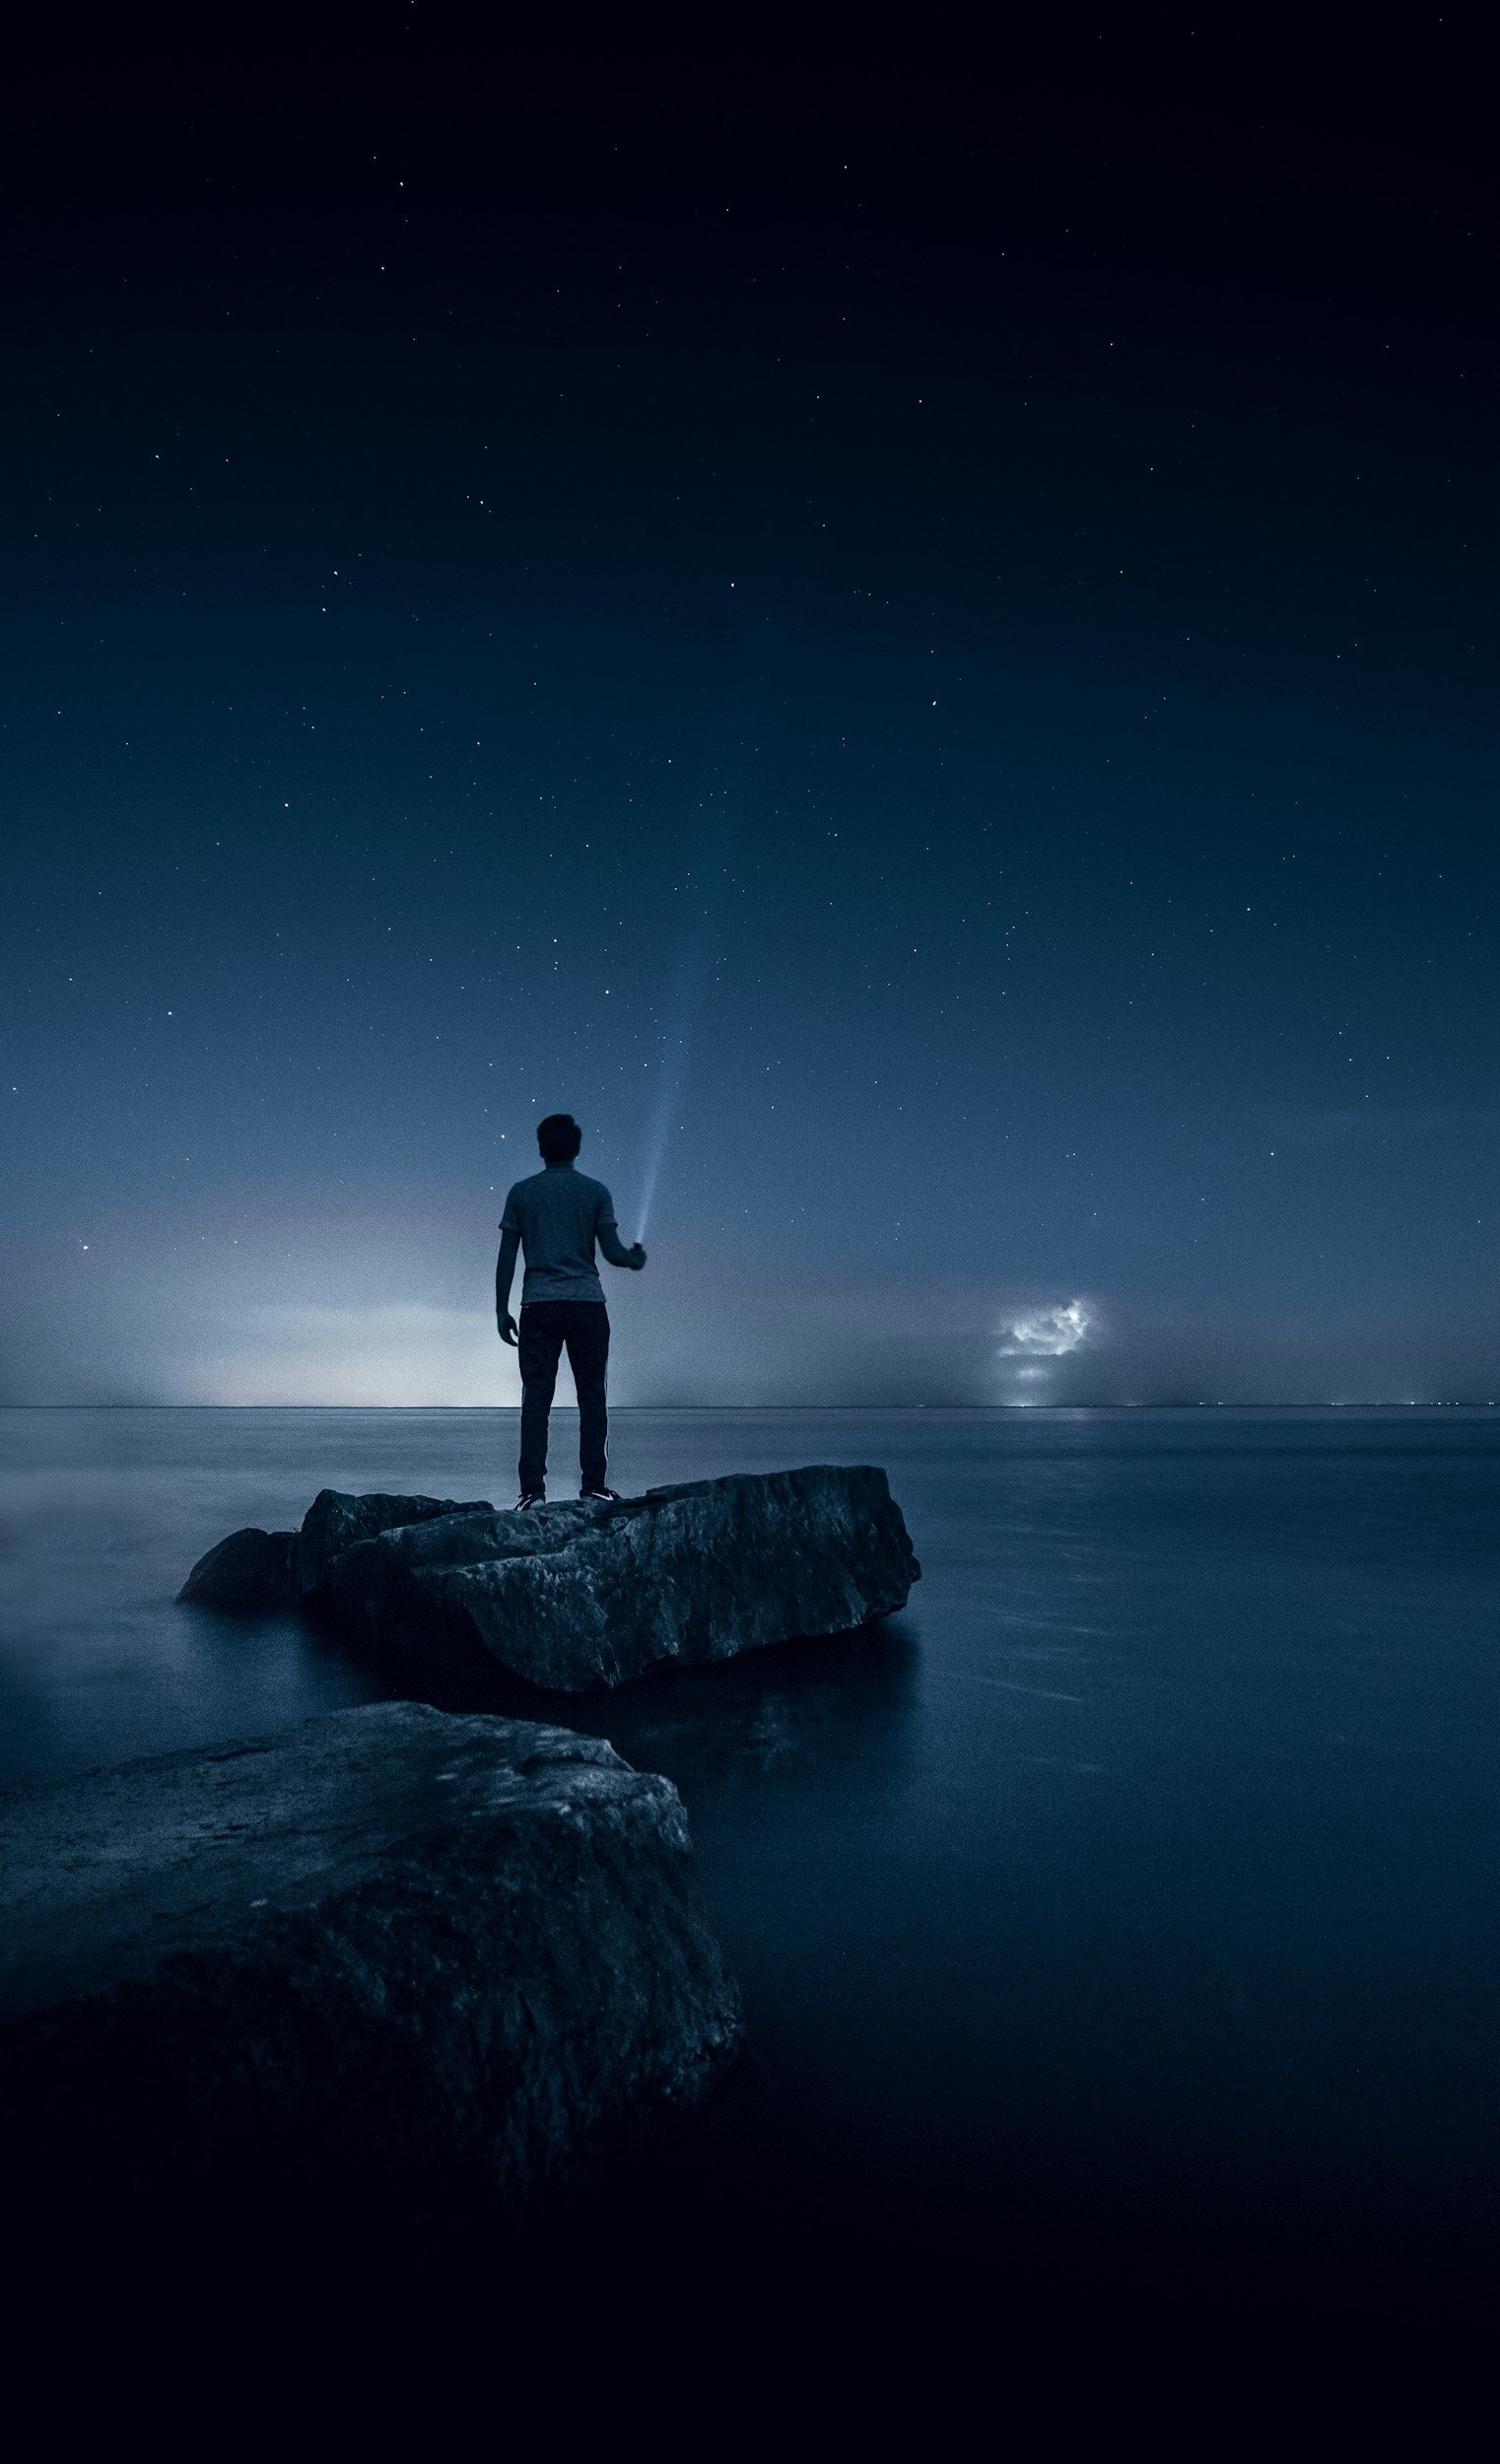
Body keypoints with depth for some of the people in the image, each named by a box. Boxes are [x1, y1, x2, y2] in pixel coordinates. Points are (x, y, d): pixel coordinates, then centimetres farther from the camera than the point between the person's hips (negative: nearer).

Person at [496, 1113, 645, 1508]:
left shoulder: (521, 1192, 7)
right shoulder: (595, 1191, 4)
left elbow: (506, 1257, 4)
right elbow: (612, 1251, -2)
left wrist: (501, 1311, 9)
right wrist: (637, 1259, 19)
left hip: (537, 1306, 1)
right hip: (587, 1303, -1)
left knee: (536, 1398, 1)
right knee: (591, 1396, 5)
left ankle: (532, 1489, -3)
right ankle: (593, 1485, 2)